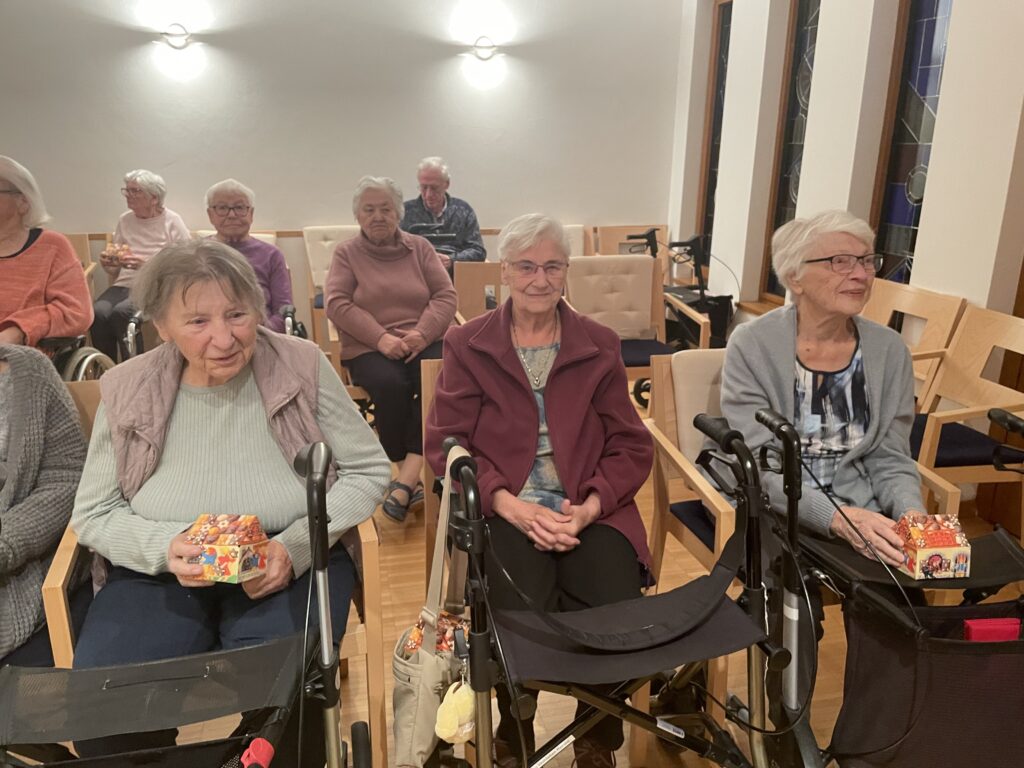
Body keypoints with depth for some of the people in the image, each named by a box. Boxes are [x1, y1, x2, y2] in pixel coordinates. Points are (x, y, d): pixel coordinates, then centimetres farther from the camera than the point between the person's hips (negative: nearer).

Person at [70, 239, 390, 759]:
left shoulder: (302, 366, -7)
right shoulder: (125, 390, -2)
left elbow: (368, 471, -2)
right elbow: (94, 514, 6)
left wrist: (296, 545, -17)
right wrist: (164, 546, -16)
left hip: (291, 565, -1)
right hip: (159, 572, 2)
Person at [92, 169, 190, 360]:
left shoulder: (172, 222, 1)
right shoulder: (125, 220, 14)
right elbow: (115, 273, 20)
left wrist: (147, 264, -18)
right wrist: (107, 264, -4)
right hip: (124, 284, 4)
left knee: (121, 312, -33)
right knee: (98, 312, -28)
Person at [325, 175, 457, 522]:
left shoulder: (419, 247, 15)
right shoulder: (347, 253, 10)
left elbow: (445, 296, 6)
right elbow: (337, 303, -3)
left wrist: (422, 333, -13)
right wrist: (381, 338, -17)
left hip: (424, 342, 1)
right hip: (369, 349, -1)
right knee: (390, 384, -33)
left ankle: (406, 480, -31)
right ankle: (410, 477, -17)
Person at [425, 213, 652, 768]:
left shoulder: (600, 345, 10)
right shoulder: (467, 345, 6)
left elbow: (631, 446, 7)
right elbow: (446, 444, -1)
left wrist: (589, 507, -12)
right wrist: (514, 507, -15)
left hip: (590, 512, 2)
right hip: (502, 513, -1)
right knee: (521, 618, -28)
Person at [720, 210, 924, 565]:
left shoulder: (890, 350, 2)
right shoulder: (751, 345, -11)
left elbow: (889, 459, 5)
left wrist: (913, 515, -17)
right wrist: (837, 518, -31)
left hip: (862, 517, 4)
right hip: (775, 515, -4)